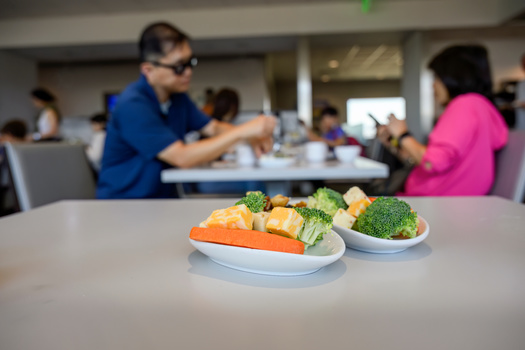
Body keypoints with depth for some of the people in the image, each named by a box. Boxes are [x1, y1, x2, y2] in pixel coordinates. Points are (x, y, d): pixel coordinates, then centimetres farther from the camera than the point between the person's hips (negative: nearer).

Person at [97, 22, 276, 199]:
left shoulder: (177, 96, 8)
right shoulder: (132, 106, -20)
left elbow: (213, 127, 12)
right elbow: (182, 157, -25)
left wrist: (252, 137, -8)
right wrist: (242, 132, -25)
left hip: (163, 198, 7)